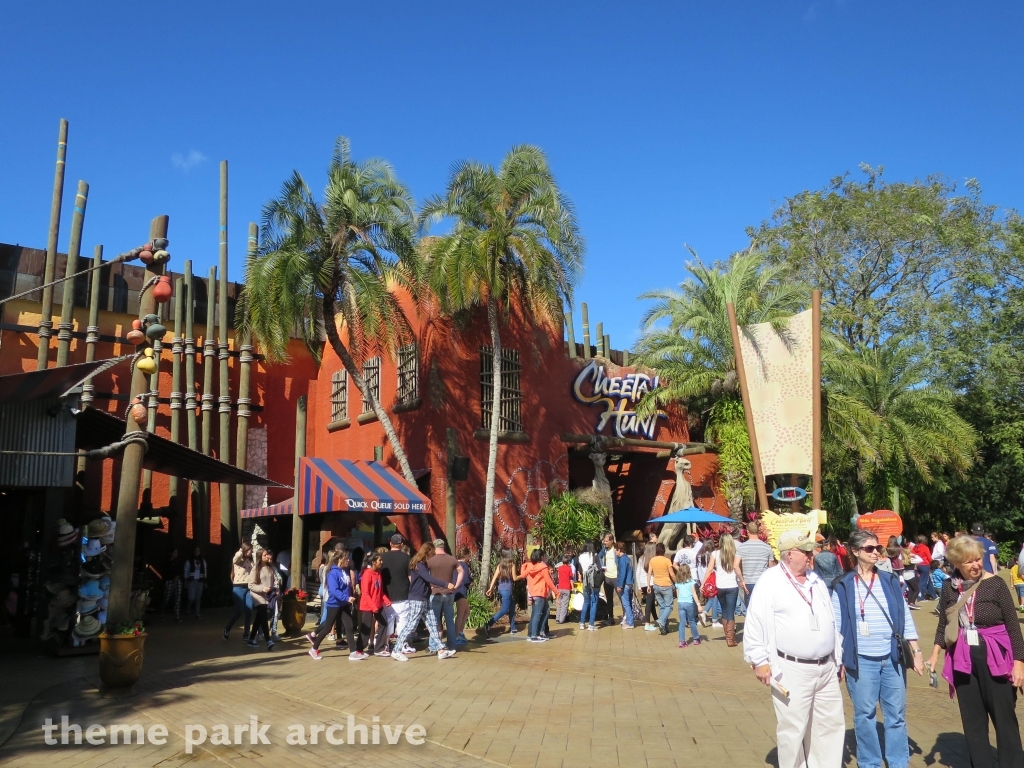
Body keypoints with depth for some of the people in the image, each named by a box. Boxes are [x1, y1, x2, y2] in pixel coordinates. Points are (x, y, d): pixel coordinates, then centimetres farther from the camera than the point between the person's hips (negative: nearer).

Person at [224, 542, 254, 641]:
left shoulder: (250, 561, 8)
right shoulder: (238, 559, -6)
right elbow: (235, 558, -32)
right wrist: (241, 550, -20)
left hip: (248, 588, 5)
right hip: (239, 587, -5)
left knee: (249, 611, 1)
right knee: (239, 611, -3)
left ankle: (246, 634, 11)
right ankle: (227, 629, 20)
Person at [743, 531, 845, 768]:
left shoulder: (815, 581, 11)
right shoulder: (770, 582, -11)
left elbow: (831, 620, 19)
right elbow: (755, 623, -11)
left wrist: (839, 658, 20)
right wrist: (760, 661, -12)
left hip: (826, 668, 7)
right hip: (792, 670, -7)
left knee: (831, 724, 14)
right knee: (793, 728, 3)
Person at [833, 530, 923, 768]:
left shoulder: (890, 582, 5)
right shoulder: (844, 587, -4)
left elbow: (906, 618, 9)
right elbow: (836, 626, -1)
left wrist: (917, 653, 7)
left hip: (892, 657, 3)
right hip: (861, 660, -3)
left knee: (896, 714, 10)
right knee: (865, 714, 6)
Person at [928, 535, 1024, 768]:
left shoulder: (995, 584, -10)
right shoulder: (949, 587, 0)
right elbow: (943, 625, 10)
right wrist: (935, 654, 5)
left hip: (994, 658, -3)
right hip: (963, 660, 3)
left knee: (1004, 718, 6)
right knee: (972, 720, 12)